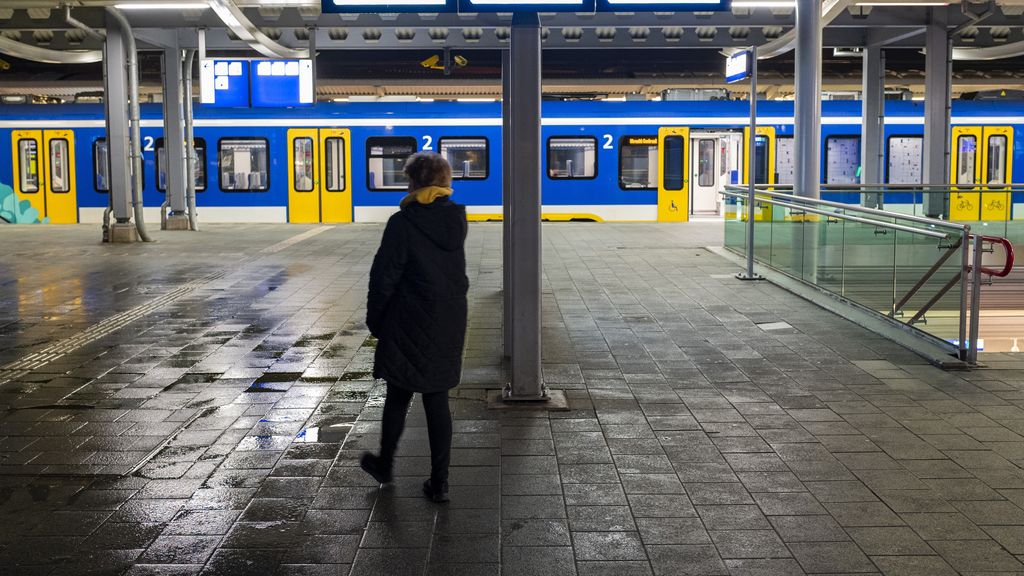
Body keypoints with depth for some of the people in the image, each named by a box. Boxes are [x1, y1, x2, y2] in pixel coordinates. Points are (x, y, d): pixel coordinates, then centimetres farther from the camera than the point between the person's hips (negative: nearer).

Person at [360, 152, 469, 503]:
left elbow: (384, 276, -12)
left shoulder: (402, 223, -15)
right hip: (449, 324, 5)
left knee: (398, 397, 13)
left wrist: (374, 320, 0)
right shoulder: (457, 219, 2)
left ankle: (384, 465, 32)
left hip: (409, 326, -4)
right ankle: (439, 483, 12)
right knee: (437, 400, 10)